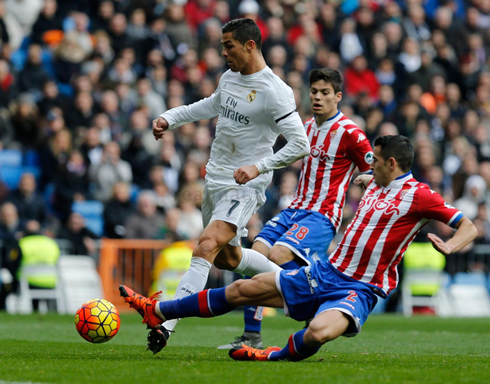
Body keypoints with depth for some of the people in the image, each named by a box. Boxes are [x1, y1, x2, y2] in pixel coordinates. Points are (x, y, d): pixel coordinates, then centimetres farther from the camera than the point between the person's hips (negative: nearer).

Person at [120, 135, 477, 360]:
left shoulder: (419, 195, -10)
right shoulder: (375, 183, 13)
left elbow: (470, 226, -14)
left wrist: (449, 246, -29)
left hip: (358, 289, -7)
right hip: (326, 272, 8)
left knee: (319, 332, -40)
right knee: (244, 289, 5)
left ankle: (274, 356, -9)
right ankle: (158, 312, 16)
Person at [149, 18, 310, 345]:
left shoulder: (275, 92, -17)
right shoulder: (229, 78, 8)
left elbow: (300, 145, -18)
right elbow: (211, 106, 30)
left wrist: (258, 167, -27)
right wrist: (170, 118, 17)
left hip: (244, 186, -9)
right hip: (215, 180, 9)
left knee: (206, 246, -25)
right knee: (227, 258, 20)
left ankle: (166, 323, -34)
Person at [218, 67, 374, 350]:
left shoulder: (349, 132, -9)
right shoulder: (308, 127, 15)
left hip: (322, 215, -8)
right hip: (295, 209, 8)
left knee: (279, 256, -28)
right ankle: (252, 335, -1)